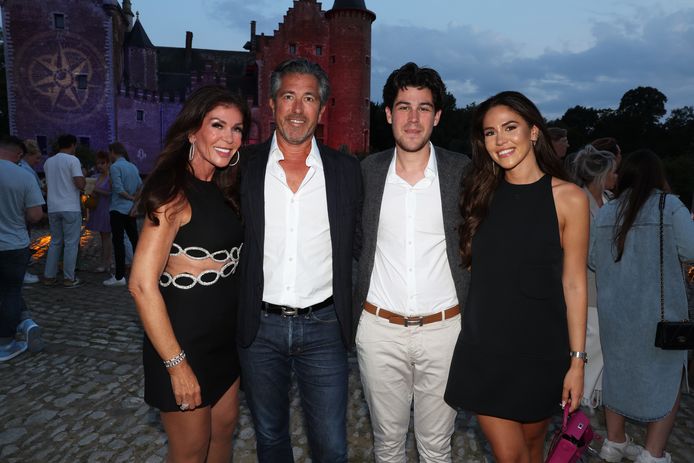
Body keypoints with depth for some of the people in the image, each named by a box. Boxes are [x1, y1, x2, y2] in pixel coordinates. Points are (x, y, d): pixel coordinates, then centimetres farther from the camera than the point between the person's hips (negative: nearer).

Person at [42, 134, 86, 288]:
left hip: (53, 208, 6)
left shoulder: (48, 162, 12)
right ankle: (69, 278, 2)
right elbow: (80, 185, -15)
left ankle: (49, 276, 16)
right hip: (70, 208, -6)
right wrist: (83, 176, 3)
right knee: (71, 243, 0)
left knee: (55, 242, 15)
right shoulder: (73, 160, -8)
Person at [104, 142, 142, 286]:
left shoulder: (115, 167, -11)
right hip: (130, 209, 7)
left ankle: (119, 277, -2)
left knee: (118, 242, -4)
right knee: (134, 239, 13)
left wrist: (131, 198, -3)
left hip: (118, 209, -7)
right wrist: (135, 204, -1)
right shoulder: (133, 167, 11)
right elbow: (140, 188, 6)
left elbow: (119, 189, -17)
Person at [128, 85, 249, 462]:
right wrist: (176, 364, -20)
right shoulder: (176, 193, -20)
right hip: (184, 337, -7)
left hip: (225, 335, 7)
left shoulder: (222, 189, 5)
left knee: (225, 425, 22)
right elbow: (142, 285, -23)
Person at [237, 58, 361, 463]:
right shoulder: (245, 167, -2)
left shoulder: (346, 169, -1)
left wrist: (351, 312, 3)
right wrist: (232, 315, 2)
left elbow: (358, 244, 7)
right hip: (259, 326, 1)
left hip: (323, 326, 0)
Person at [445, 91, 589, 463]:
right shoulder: (483, 193, 3)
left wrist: (577, 361, -4)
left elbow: (573, 283, -5)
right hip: (484, 348, 2)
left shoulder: (568, 198, -6)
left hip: (540, 350, -1)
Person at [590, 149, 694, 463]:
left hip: (613, 310, 4)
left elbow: (593, 261, 8)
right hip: (658, 312, -4)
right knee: (667, 381, 12)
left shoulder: (605, 212, 2)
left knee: (618, 372, 18)